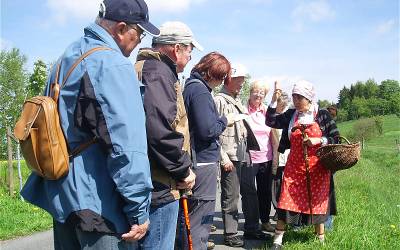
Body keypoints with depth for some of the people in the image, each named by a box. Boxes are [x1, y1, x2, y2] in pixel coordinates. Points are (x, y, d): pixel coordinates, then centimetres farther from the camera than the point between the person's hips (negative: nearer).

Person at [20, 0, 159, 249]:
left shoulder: (67, 58, 13)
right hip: (98, 205, -9)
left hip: (61, 195, 9)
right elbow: (127, 145, -23)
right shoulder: (113, 64, -17)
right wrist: (138, 210, -18)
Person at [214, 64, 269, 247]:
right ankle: (230, 234, 8)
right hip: (230, 156, -9)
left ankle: (252, 229, 26)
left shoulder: (238, 101, 18)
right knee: (230, 196, -2)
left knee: (250, 191, 14)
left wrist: (253, 146, 15)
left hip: (244, 154, 9)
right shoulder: (219, 100, -9)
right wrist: (224, 158, -17)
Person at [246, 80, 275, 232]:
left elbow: (273, 134, 14)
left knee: (266, 192, 12)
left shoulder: (266, 111, 9)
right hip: (249, 158, -4)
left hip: (266, 158, 4)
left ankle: (265, 221, 25)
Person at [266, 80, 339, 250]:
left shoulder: (322, 115, -3)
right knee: (286, 200, -3)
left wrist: (319, 140, -16)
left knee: (317, 201, 9)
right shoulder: (291, 115, 5)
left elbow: (336, 138, -1)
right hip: (294, 167, 2)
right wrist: (274, 100, -8)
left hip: (317, 168, -1)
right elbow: (271, 122, -1)